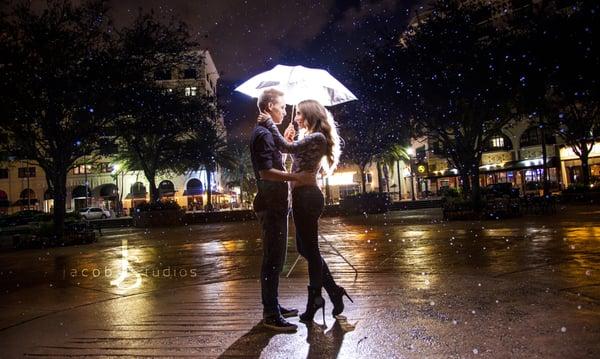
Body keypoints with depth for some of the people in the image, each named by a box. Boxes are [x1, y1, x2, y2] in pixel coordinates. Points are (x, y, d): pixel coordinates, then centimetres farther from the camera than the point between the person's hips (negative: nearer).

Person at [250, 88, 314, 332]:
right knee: (272, 259, -5)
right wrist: (297, 177, -24)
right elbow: (265, 172, -23)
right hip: (271, 205, -10)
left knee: (275, 257, 16)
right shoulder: (263, 134, -13)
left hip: (275, 204, 10)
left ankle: (273, 305, 27)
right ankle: (270, 314, 4)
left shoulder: (267, 133, 19)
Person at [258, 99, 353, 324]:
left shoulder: (316, 137, -11)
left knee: (309, 249, 1)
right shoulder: (310, 138, 20)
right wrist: (288, 140, 7)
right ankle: (334, 291, 23)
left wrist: (270, 124, -12)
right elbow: (294, 155, 17)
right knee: (306, 248, 15)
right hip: (303, 196, 10)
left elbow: (287, 148, -21)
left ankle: (315, 300, 16)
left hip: (306, 197, -10)